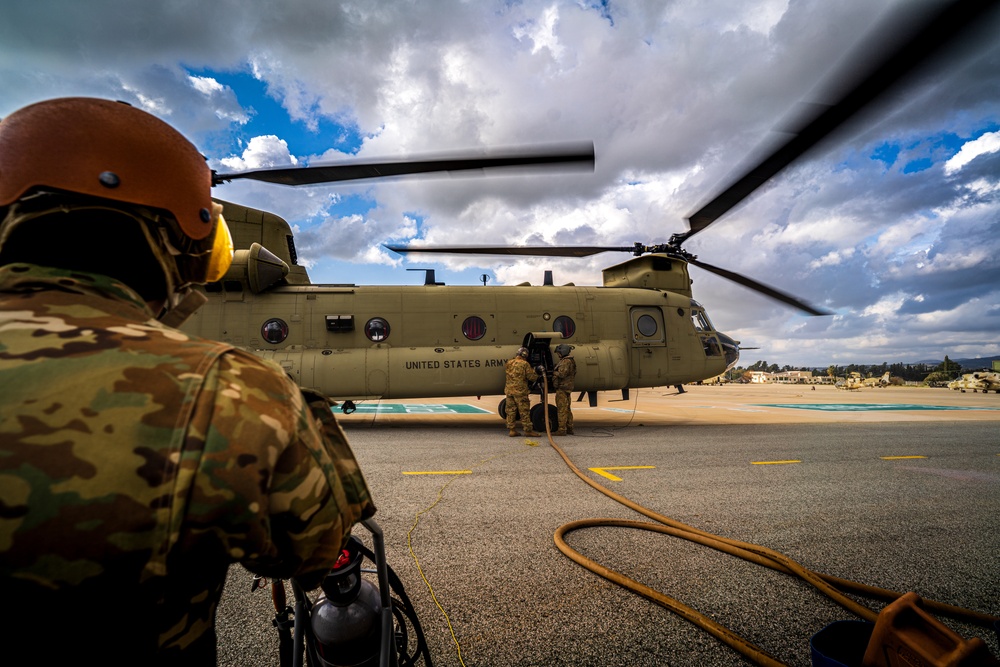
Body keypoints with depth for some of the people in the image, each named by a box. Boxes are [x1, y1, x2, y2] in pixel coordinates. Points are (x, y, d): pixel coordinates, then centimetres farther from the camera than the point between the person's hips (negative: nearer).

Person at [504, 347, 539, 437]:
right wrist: (535, 374, 12)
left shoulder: (509, 363, 8)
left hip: (509, 390, 6)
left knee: (510, 410, 10)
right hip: (520, 391, -6)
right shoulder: (524, 364, -9)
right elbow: (532, 377, -9)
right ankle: (528, 430, 6)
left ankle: (512, 430, 13)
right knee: (524, 411, 2)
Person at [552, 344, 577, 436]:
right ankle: (569, 428, 21)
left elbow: (562, 374, -25)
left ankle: (562, 429, -6)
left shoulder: (566, 361, -15)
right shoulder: (569, 361, 19)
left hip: (562, 388, -11)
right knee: (567, 409, 15)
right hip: (567, 387, 11)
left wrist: (553, 372, -8)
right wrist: (555, 372, 10)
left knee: (562, 409, -8)